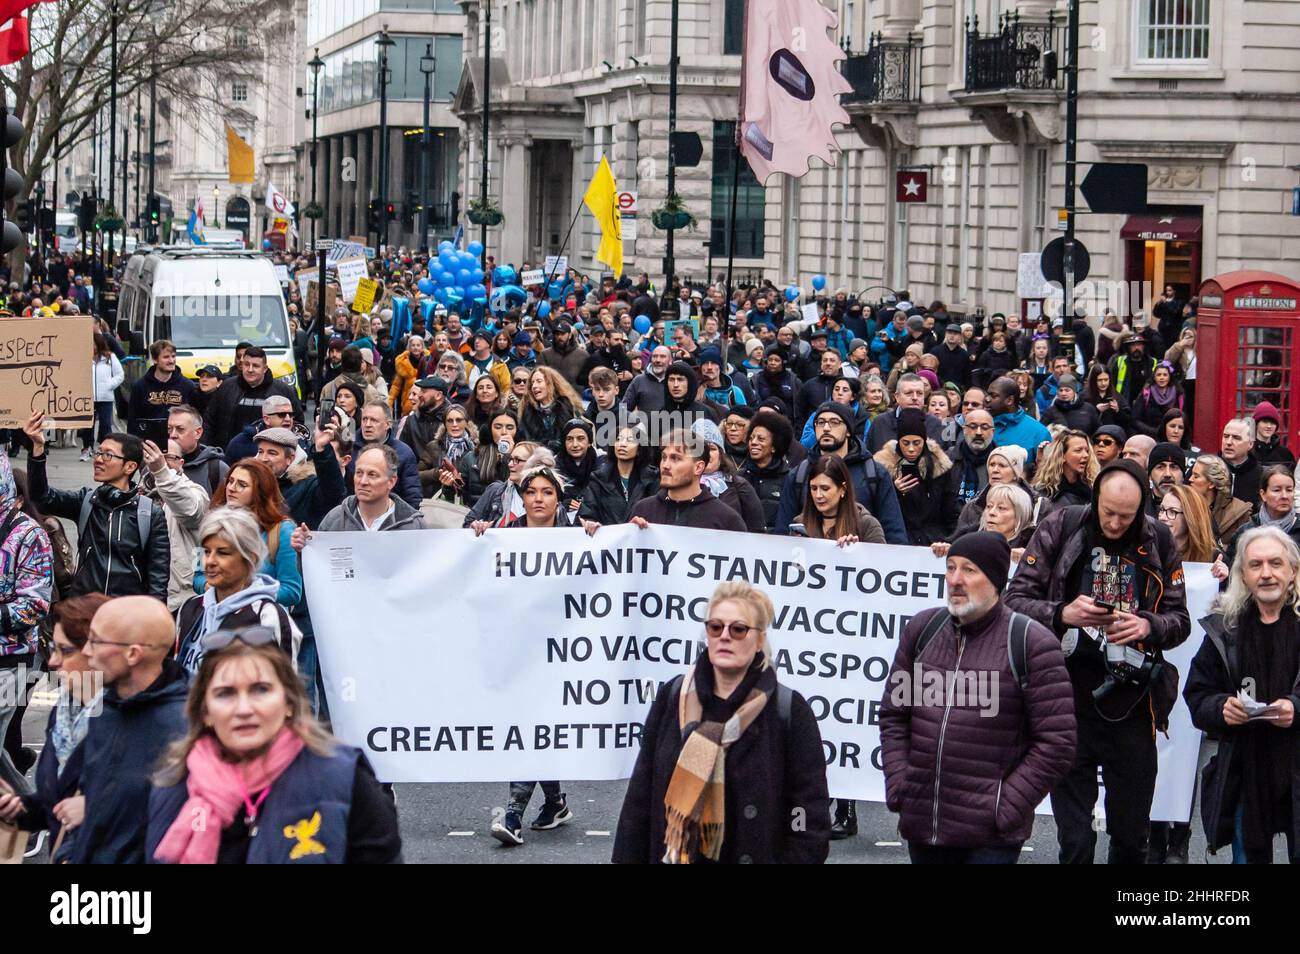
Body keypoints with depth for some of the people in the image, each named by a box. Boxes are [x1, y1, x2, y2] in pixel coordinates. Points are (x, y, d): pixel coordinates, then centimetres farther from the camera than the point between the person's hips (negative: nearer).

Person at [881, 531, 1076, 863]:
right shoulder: (922, 629, 8)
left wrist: (1005, 808, -11)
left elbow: (1055, 744, -8)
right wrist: (898, 786, 4)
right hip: (920, 825, 5)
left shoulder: (1032, 645, -7)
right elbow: (893, 714, 15)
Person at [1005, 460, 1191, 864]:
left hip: (1131, 705, 1)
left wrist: (1150, 626, -14)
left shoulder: (1157, 541, 4)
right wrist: (1062, 614, -20)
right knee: (1074, 838, 1)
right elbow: (1016, 599, -1)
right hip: (1070, 701, -1)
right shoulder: (1061, 527, -1)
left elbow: (1180, 619, 9)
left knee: (1132, 837, 9)